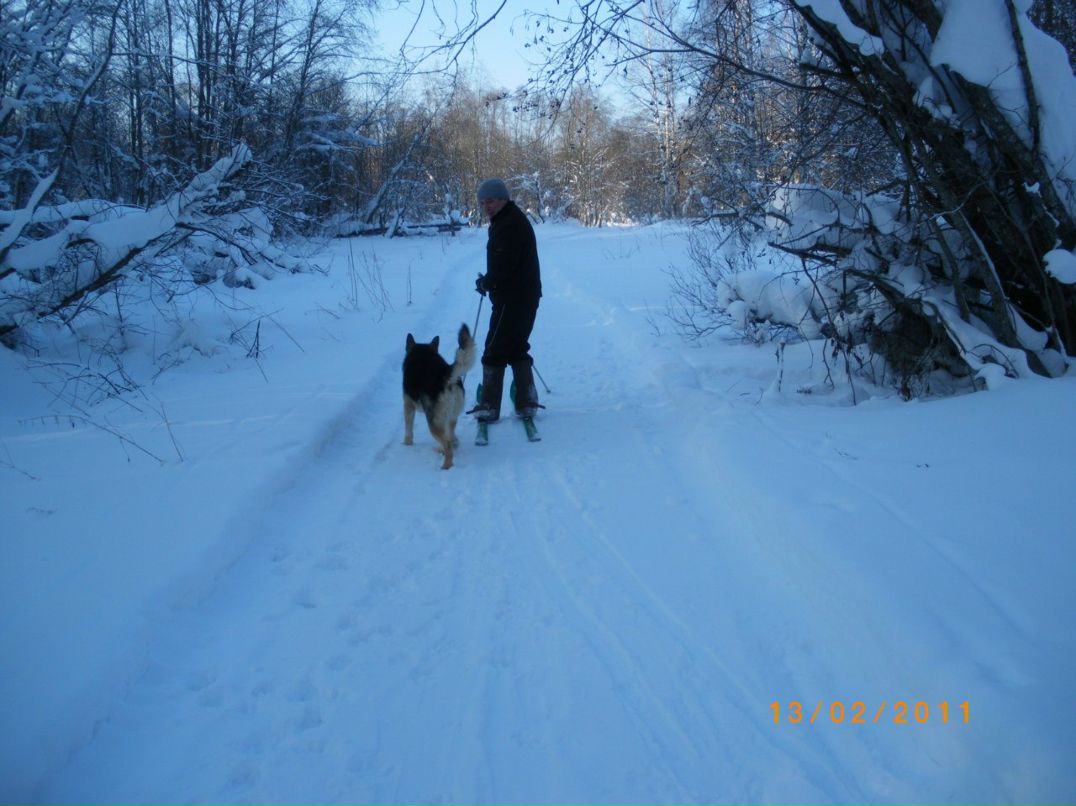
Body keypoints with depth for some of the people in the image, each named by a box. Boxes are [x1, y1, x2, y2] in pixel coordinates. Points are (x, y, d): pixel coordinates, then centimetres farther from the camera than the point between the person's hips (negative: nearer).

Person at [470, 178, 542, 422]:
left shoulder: (509, 224, -17)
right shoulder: (511, 220, 17)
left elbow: (504, 265, -23)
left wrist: (486, 283, -7)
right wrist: (488, 282, 6)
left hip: (511, 299, -11)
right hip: (525, 296, 11)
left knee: (495, 350, -3)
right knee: (517, 349, 17)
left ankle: (489, 406, 3)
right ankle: (527, 403, 20)